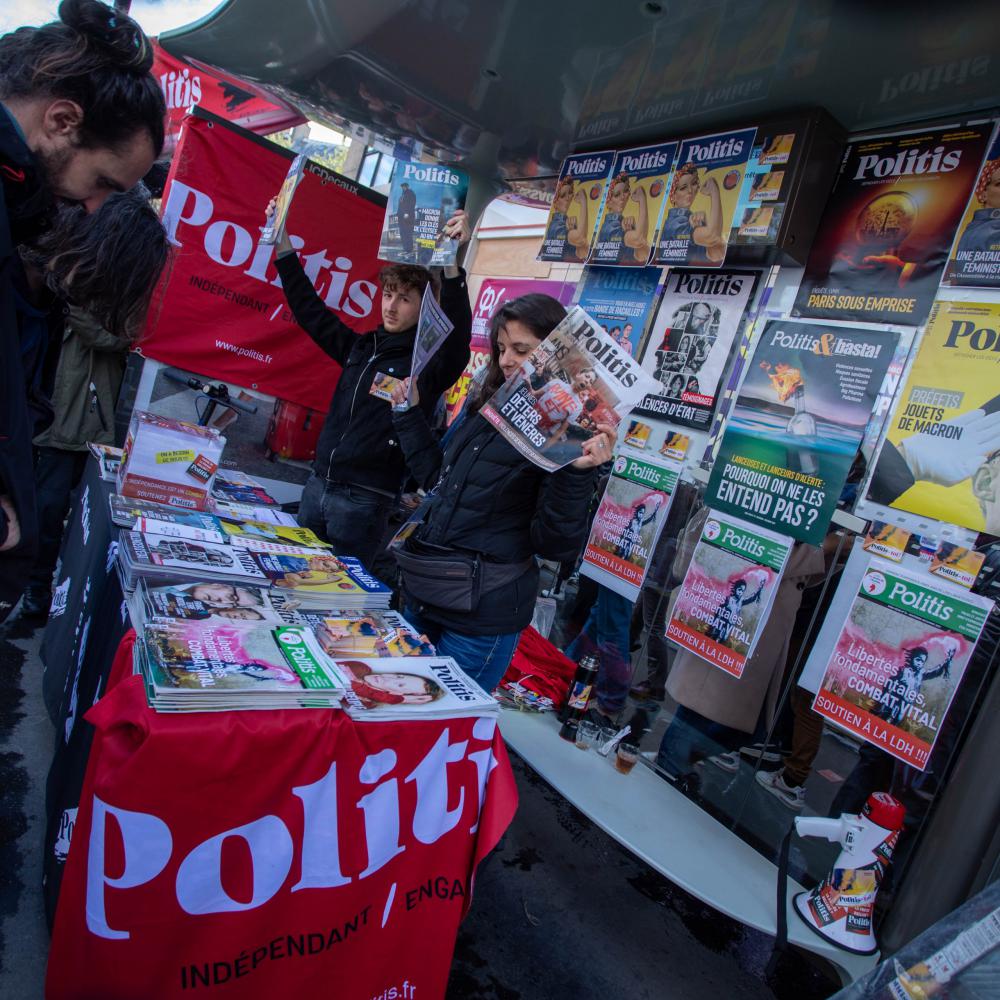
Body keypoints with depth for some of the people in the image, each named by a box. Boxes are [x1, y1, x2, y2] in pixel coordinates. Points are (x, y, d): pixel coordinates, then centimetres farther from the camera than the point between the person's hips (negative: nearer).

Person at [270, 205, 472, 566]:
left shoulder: (431, 360, -7)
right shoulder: (362, 346, 11)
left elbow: (456, 332, -27)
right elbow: (309, 310, 16)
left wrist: (453, 264, -41)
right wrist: (282, 241, 12)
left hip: (364, 498, -6)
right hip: (318, 483, 6)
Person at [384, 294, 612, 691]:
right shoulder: (482, 402, 5)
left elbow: (556, 545, -20)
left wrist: (576, 473, -33)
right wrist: (408, 413, 16)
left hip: (480, 617, -7)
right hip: (421, 594, 7)